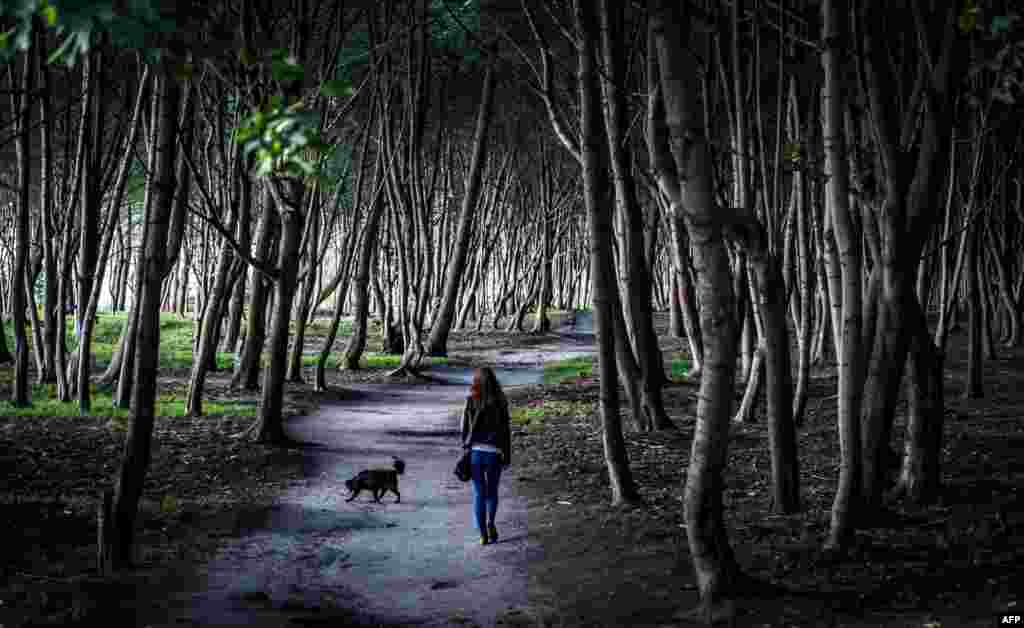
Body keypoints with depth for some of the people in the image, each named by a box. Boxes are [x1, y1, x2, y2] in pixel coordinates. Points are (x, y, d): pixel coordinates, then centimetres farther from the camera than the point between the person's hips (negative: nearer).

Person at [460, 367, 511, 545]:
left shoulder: (470, 402, -2)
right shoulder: (500, 403, -4)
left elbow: (465, 428, 0)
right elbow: (506, 431, -2)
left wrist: (465, 450, 11)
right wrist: (507, 456, 5)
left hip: (475, 452, 0)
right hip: (493, 452, 0)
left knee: (479, 494, 9)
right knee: (492, 491, 19)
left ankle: (483, 534, 5)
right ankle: (490, 523, -3)